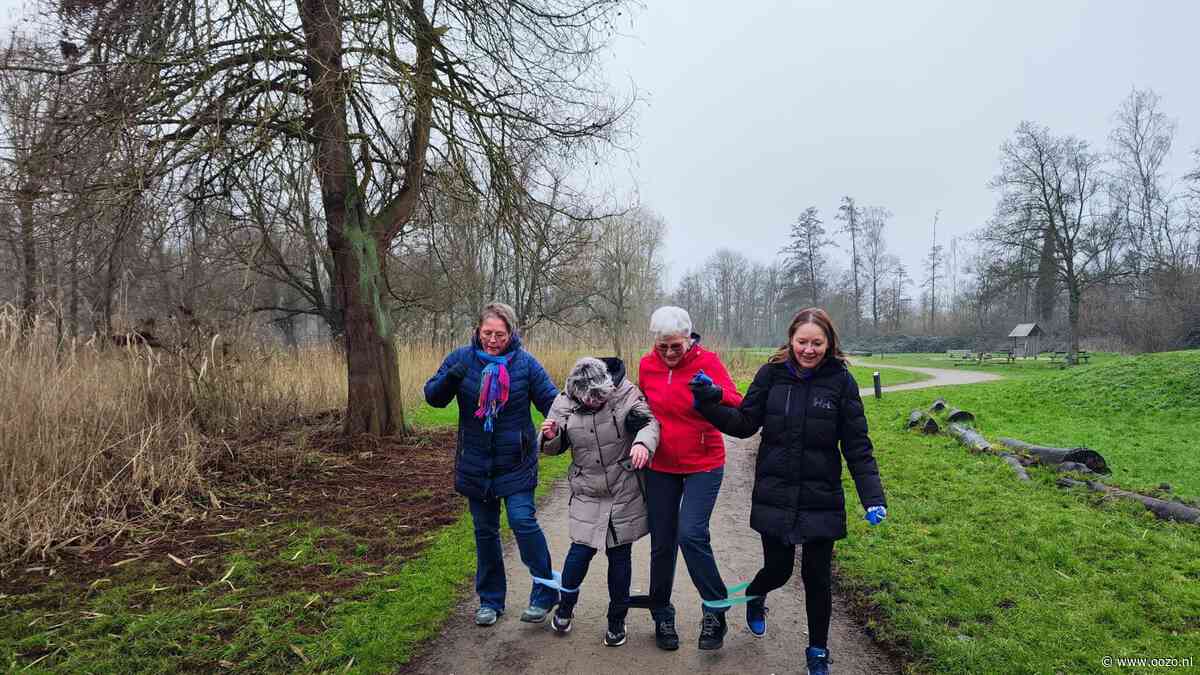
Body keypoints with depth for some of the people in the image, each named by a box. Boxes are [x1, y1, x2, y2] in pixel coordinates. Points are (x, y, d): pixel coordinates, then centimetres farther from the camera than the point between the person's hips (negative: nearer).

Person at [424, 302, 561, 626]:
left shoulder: (525, 362, -7)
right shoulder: (461, 358, -3)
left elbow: (551, 400, -5)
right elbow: (432, 397, -4)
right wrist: (450, 378, -26)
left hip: (516, 463, -3)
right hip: (475, 463, 3)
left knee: (523, 521, -12)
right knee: (485, 531, 13)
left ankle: (545, 593, 7)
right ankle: (490, 600, 29)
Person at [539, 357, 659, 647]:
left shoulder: (625, 394, -13)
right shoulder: (564, 404, -6)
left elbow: (650, 421, -21)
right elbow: (555, 448, 5)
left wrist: (643, 442, -44)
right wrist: (551, 437, -19)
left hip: (625, 493, -1)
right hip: (587, 494, 1)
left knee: (620, 555, 8)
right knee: (581, 550, -1)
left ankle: (617, 619, 28)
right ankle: (565, 606, 29)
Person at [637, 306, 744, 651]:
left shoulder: (707, 361, -13)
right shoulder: (647, 365, -1)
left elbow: (737, 408, -22)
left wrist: (715, 394, -41)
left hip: (703, 466, -4)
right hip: (660, 467, 4)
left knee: (691, 534, -17)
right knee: (662, 543, 9)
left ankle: (715, 609, 5)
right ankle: (662, 616, 28)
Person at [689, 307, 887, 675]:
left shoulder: (841, 381, -7)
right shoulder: (772, 374, -4)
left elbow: (858, 447, -6)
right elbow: (745, 423, 0)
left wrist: (873, 498, -14)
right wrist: (710, 406, -15)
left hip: (821, 499, 0)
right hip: (775, 496, 1)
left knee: (817, 578, 8)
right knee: (778, 569, 9)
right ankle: (755, 596, 47)